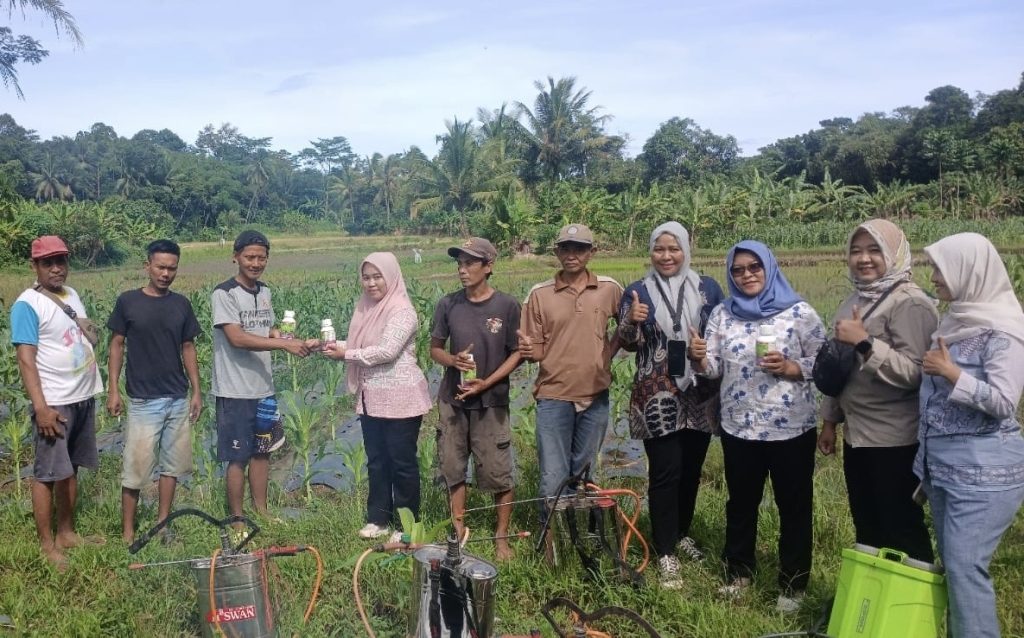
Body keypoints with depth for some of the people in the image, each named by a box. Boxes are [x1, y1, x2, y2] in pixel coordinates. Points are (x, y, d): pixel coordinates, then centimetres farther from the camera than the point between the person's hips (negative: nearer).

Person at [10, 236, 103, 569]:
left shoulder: (72, 295, 10)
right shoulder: (27, 304, -12)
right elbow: (26, 359, -17)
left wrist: (94, 388, 16)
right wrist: (41, 407, -22)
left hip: (84, 398, 7)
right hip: (55, 403, -7)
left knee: (70, 469, 15)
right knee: (47, 474, 1)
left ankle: (66, 532, 25)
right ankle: (47, 544, 10)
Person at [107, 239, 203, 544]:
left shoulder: (181, 304, 4)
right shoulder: (128, 301, -4)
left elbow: (188, 348, 9)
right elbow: (116, 346, 0)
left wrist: (197, 391, 6)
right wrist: (113, 390, -6)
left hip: (179, 399, 4)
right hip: (143, 400, -4)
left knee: (172, 464, 10)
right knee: (136, 467, -2)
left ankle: (162, 523, 22)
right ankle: (127, 531, 10)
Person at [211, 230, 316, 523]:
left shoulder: (265, 291, 10)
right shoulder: (224, 294, -13)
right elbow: (237, 338, -22)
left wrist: (301, 344, -1)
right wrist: (285, 344, -25)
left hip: (263, 389, 7)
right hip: (235, 392, -7)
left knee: (262, 452, 15)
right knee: (238, 457, 2)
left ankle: (262, 513, 27)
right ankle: (237, 519, 15)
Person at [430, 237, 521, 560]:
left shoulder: (506, 306, -8)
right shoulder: (448, 305, -1)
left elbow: (517, 353, -3)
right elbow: (435, 348, 8)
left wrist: (487, 382, -14)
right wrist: (453, 360, -15)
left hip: (491, 401, -3)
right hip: (452, 400, 3)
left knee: (498, 472, 0)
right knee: (453, 467, 11)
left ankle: (501, 535, 16)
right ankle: (458, 530, 26)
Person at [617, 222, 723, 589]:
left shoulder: (708, 289, 4)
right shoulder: (638, 292, 0)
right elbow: (626, 344, -3)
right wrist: (631, 321, -23)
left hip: (699, 396, 3)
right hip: (657, 399, -3)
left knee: (691, 469, 13)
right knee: (665, 472, -4)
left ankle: (682, 534, 33)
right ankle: (665, 553, 6)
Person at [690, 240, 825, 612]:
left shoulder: (799, 312, -6)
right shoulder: (722, 314, 6)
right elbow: (714, 368, 5)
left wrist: (790, 367, -21)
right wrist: (699, 358, -16)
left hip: (791, 428, -3)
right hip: (739, 427, 3)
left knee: (794, 507, 8)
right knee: (741, 503, 17)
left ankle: (793, 585, 24)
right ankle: (739, 572, 35)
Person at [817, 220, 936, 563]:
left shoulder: (909, 303, -14)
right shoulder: (855, 301, 12)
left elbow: (914, 372, -23)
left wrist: (865, 342, -27)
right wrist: (830, 421, 18)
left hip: (895, 440, -8)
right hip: (857, 435, 9)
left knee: (901, 531, 1)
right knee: (866, 528, 18)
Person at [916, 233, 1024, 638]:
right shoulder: (956, 322, 11)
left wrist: (951, 373, -18)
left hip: (983, 469, -9)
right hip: (942, 464, 9)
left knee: (965, 565, -7)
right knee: (952, 563, 14)